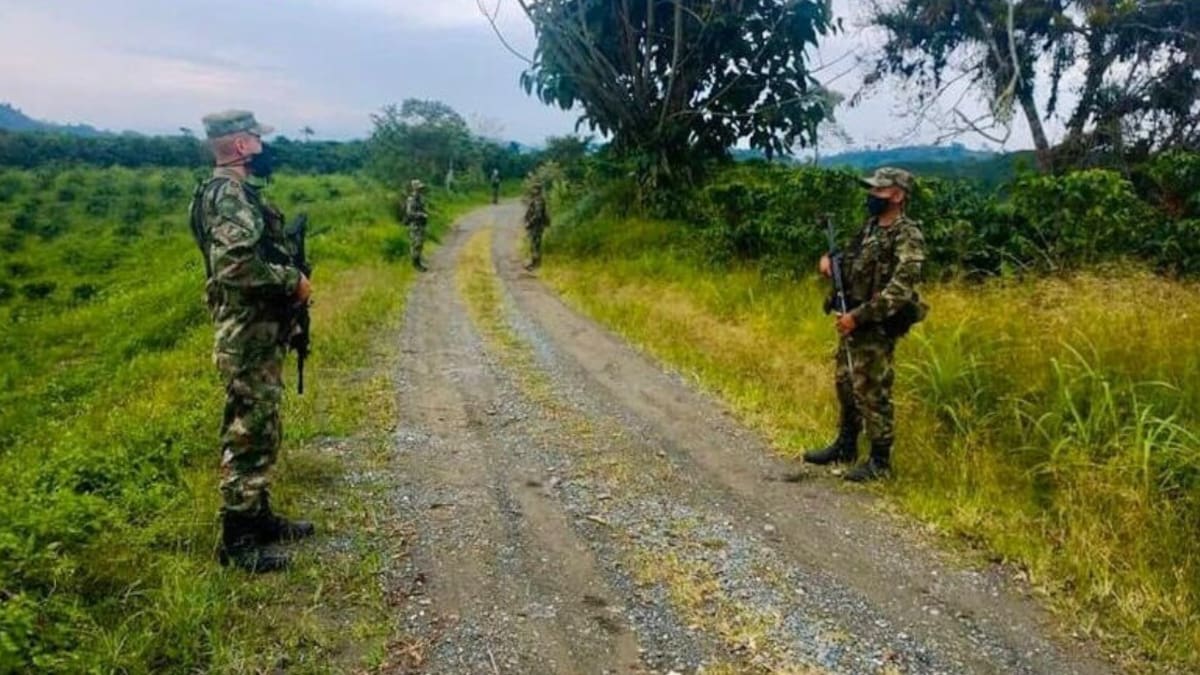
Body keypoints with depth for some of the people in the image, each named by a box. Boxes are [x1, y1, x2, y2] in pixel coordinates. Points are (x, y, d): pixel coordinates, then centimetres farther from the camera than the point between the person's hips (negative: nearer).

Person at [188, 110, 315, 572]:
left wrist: (287, 280, 10)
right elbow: (236, 265, -29)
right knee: (249, 435, -3)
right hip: (249, 337, -10)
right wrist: (292, 281, -18)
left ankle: (258, 518, 30)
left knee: (262, 431, 18)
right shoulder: (229, 193, -17)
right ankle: (237, 542, 7)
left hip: (258, 332, 10)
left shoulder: (235, 190, 16)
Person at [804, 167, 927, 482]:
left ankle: (880, 460, 11)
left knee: (872, 392, -2)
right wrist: (831, 261, 2)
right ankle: (846, 446, 33)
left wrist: (858, 315, -27)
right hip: (853, 320, 9)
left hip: (877, 326, -9)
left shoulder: (908, 236, -16)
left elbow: (899, 290, -25)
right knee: (846, 385, 17)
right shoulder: (871, 226, 11)